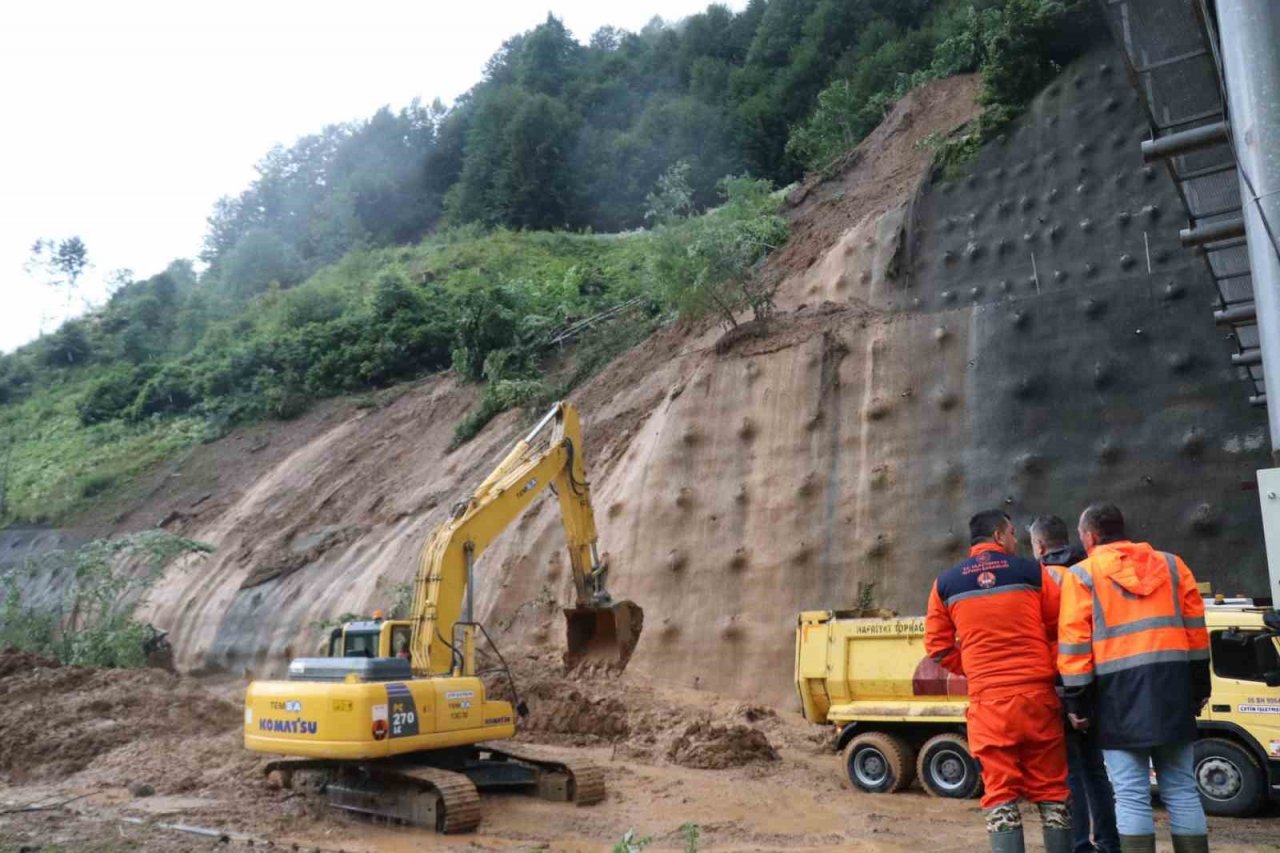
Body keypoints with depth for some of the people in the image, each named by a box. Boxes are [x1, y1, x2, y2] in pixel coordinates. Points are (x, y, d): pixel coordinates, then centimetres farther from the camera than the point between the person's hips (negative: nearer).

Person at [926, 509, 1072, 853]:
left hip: (988, 699, 0)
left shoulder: (946, 583, 6)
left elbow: (937, 647, 7)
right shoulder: (1031, 572, 2)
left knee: (1000, 792, 4)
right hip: (1037, 693, 0)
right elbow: (1062, 629, 6)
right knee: (1051, 789, 12)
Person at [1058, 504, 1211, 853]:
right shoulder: (1171, 565, 14)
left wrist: (1077, 700, -1)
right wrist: (1199, 687, 17)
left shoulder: (1081, 575, 2)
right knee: (1181, 789, 12)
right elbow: (1196, 629, 12)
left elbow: (1074, 642, -4)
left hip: (1120, 688, -4)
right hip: (1173, 684, 4)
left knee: (1131, 795, -1)